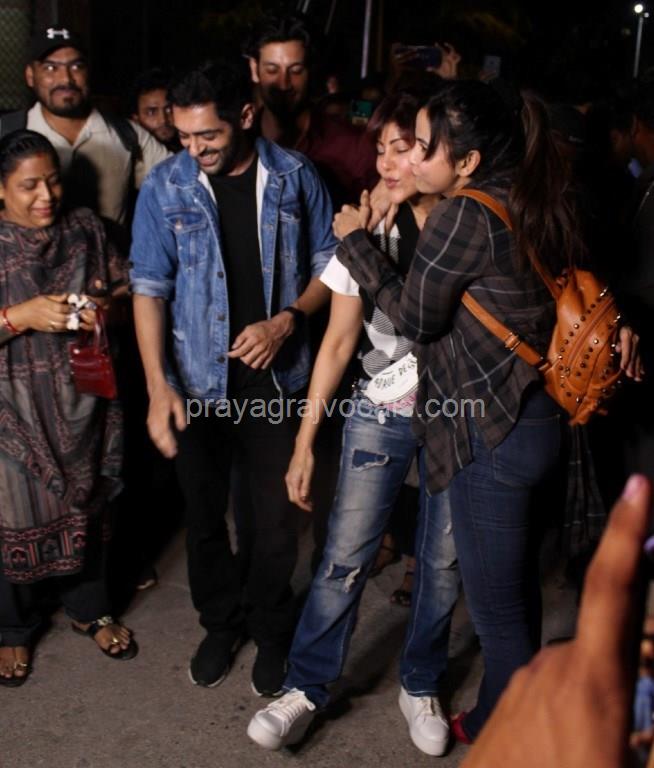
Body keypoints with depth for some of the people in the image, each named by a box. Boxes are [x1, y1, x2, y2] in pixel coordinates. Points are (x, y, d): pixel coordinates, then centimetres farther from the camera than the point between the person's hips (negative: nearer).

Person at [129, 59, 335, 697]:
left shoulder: (294, 177, -6)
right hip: (197, 383, 1)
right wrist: (158, 387, -12)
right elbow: (149, 289, -6)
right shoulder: (165, 187, -7)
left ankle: (271, 633, 32)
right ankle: (220, 624, 38)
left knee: (277, 520, 8)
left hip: (275, 379, 0)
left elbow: (328, 264, 2)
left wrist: (287, 321, -15)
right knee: (204, 515, 15)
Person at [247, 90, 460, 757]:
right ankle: (306, 688, 17)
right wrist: (304, 443, -2)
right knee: (346, 555, 0)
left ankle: (421, 687, 31)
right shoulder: (366, 230, -7)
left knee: (443, 559, 10)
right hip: (382, 413, 0)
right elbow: (338, 342, -2)